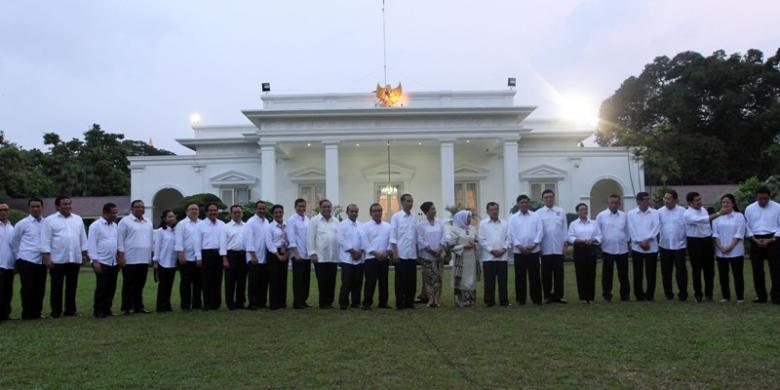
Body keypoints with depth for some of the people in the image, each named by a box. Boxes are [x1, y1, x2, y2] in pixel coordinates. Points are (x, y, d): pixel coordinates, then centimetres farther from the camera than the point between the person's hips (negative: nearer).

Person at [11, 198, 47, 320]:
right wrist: (19, 257, 9)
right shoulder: (22, 224, -2)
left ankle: (37, 313, 20)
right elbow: (15, 243, 7)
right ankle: (27, 314, 9)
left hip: (41, 261, 3)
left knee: (40, 289, 8)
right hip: (27, 261, -3)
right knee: (28, 289, 0)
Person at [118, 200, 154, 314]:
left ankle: (138, 306, 18)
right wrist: (121, 256, -12)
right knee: (129, 285, 0)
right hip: (130, 260, -5)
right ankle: (126, 308, 7)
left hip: (144, 259, 5)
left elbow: (152, 240, 18)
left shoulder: (148, 223, 15)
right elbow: (120, 239, -6)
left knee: (140, 285, 10)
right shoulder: (125, 221, -2)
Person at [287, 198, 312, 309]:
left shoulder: (308, 220, 10)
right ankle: (297, 302, 7)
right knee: (298, 279, 0)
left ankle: (303, 300, 20)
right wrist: (295, 253, -16)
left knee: (306, 279, 10)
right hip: (298, 255, -6)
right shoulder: (292, 220, -6)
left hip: (307, 254, 6)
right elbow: (291, 238, -11)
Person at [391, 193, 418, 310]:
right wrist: (395, 253, -11)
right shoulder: (396, 217, -3)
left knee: (412, 280, 7)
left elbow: (416, 237, 13)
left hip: (412, 254, 4)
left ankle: (410, 302, 17)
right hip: (401, 254, -4)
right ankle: (399, 303, 8)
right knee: (400, 280, 1)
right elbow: (393, 237, -6)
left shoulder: (414, 218, 9)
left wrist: (417, 252, 9)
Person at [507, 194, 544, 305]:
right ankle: (520, 299, 11)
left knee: (535, 276, 3)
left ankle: (536, 298, 10)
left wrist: (533, 245, -12)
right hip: (519, 251, 0)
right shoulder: (513, 218, 7)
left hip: (534, 251, 0)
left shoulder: (536, 216, 7)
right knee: (520, 276, 4)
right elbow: (511, 234, -1)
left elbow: (540, 231, 0)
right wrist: (520, 246, -11)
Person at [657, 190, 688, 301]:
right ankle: (668, 293, 20)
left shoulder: (683, 211, -4)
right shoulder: (660, 212, 1)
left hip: (679, 245, -2)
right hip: (664, 246, 2)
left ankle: (682, 293, 14)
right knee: (666, 271, 9)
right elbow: (656, 227, 0)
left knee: (681, 270, 2)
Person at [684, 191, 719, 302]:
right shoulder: (688, 214, -14)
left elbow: (708, 224, 16)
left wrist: (712, 237, 13)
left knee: (709, 269, 10)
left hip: (707, 241, 6)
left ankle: (708, 293, 23)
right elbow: (702, 220, -30)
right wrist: (718, 213, -34)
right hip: (695, 242, -6)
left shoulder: (703, 210, 8)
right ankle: (698, 294, 13)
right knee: (697, 269, 2)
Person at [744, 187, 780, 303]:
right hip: (756, 240, 2)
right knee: (757, 269, 5)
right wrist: (755, 240, -8)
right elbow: (747, 227, 6)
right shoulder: (749, 209, 5)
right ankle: (761, 296, 14)